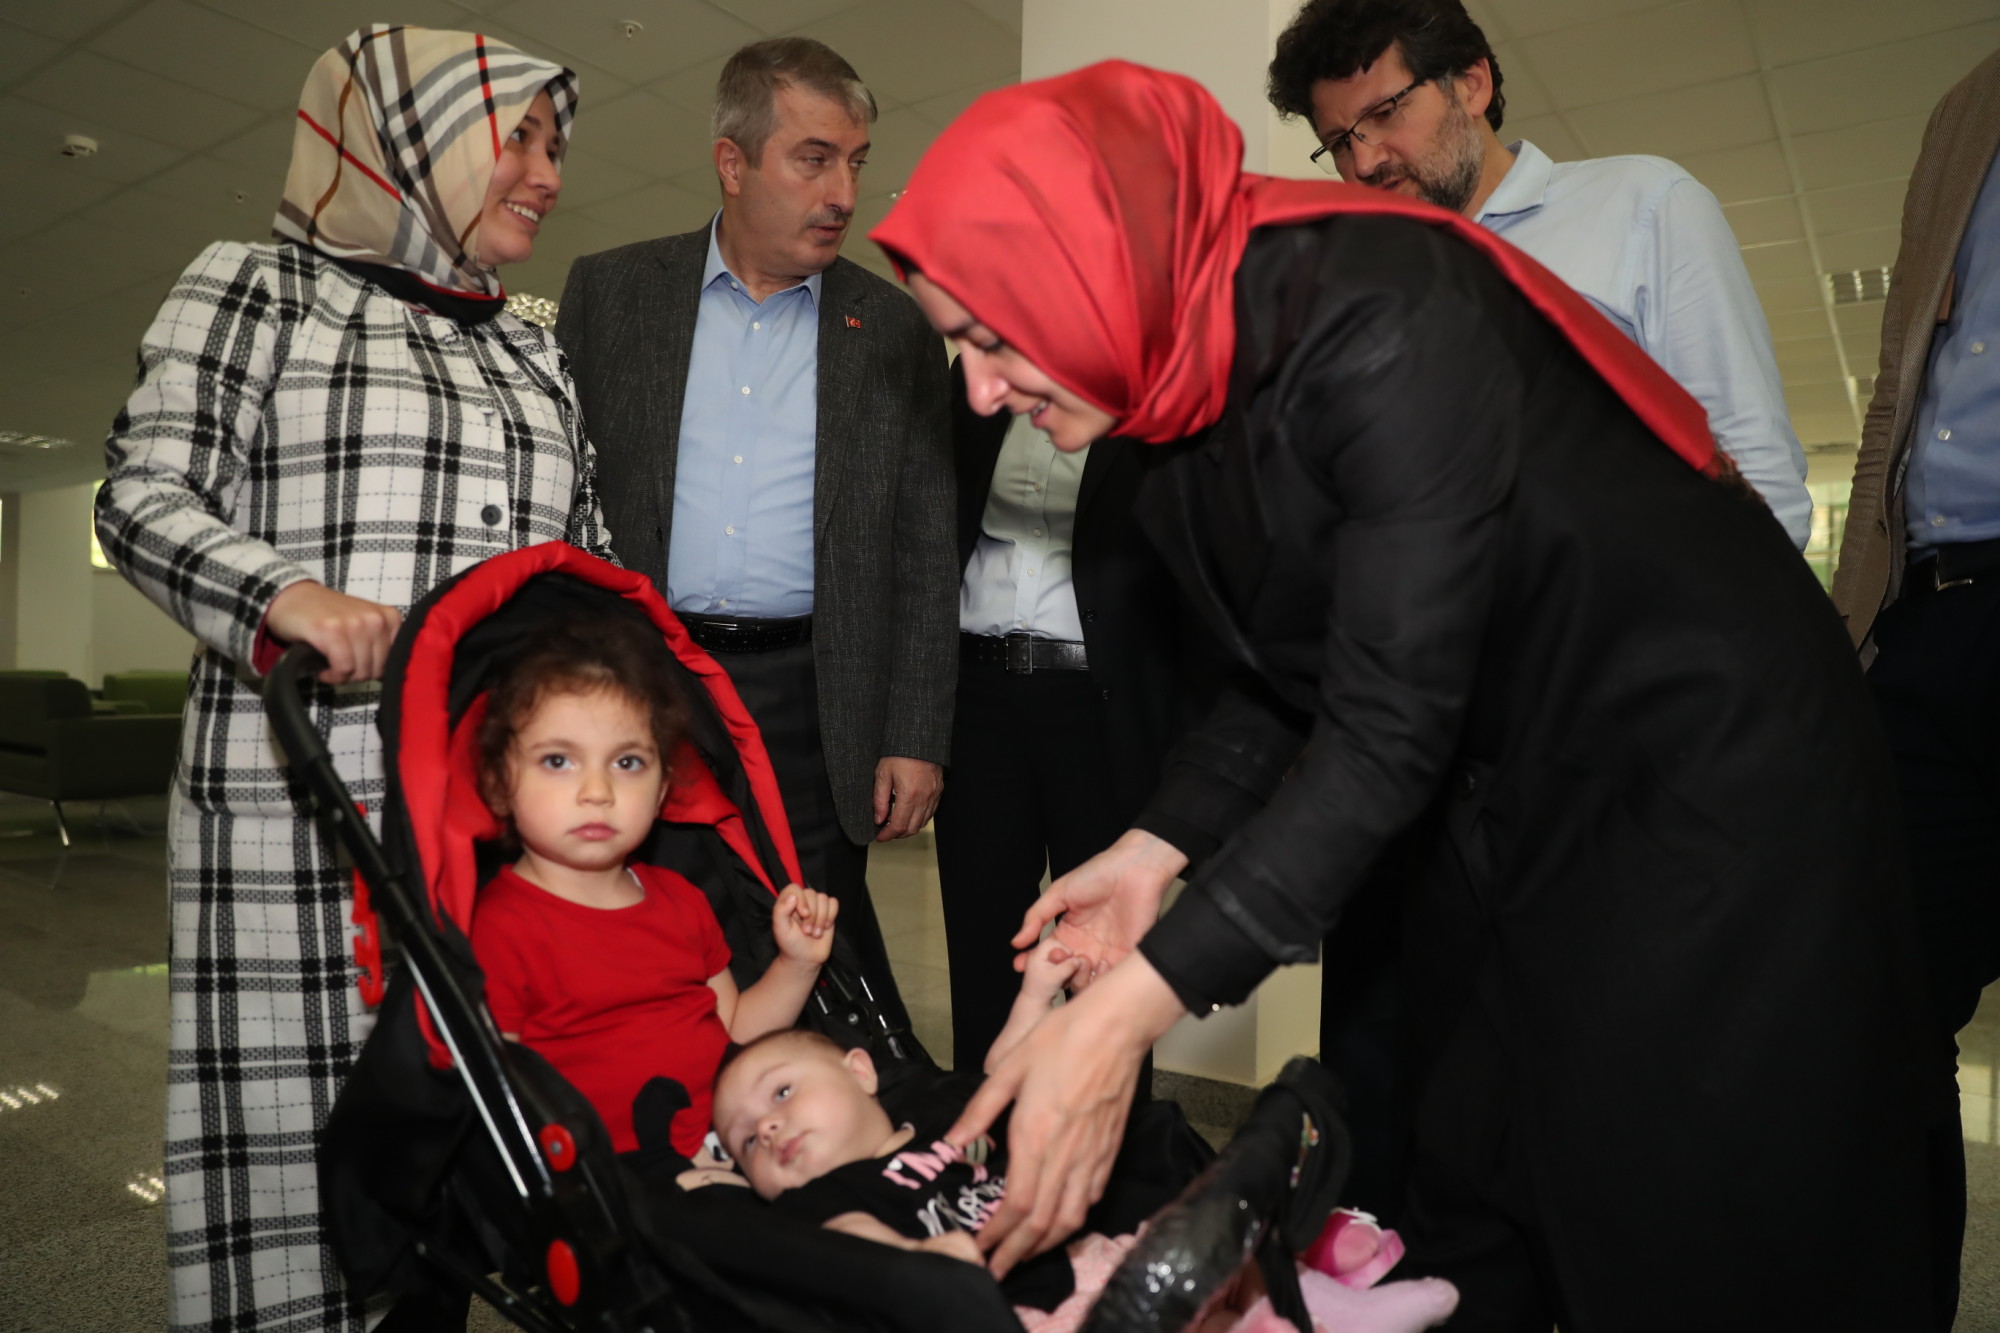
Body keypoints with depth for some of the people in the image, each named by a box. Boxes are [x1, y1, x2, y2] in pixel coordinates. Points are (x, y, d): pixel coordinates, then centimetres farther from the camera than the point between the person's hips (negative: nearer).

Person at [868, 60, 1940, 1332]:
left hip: (1707, 784, -7)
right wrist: (1159, 848, -5)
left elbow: (1389, 733, -31)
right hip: (1503, 800, 7)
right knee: (1471, 1223, 15)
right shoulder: (1188, 383, -4)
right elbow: (1290, 682, 5)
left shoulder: (1378, 319, -29)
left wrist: (1133, 1006, -30)